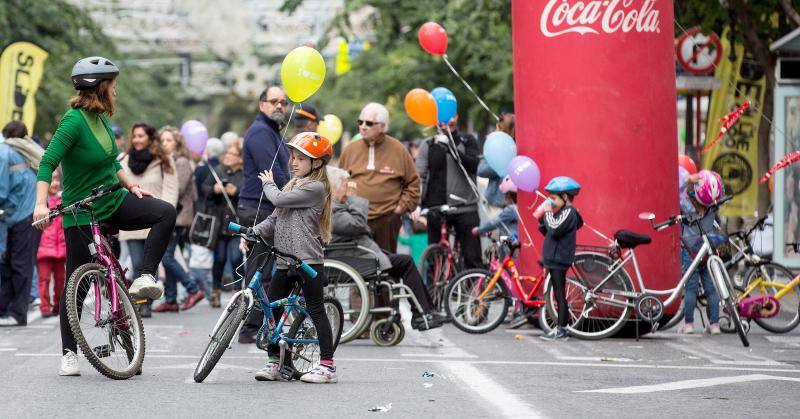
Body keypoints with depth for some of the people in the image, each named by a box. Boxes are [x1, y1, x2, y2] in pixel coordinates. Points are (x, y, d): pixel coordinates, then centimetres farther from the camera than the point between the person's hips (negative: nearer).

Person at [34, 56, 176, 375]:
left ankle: (143, 278, -13)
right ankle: (69, 353, 11)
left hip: (114, 202, 7)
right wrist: (41, 204, -36)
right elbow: (48, 163, -25)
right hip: (81, 214, -7)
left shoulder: (100, 119, 5)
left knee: (165, 212, -16)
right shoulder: (74, 121, -18)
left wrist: (131, 185, 6)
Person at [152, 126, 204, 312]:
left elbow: (178, 190, -13)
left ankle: (193, 290, -6)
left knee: (166, 256, -13)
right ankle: (170, 300, 10)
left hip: (177, 216, -8)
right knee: (167, 257, 6)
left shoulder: (182, 162, -6)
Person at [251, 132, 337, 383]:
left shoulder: (315, 188, -10)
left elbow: (279, 200, -17)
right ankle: (273, 362, 14)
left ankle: (327, 365, -1)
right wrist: (254, 232, 2)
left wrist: (268, 184, 4)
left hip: (308, 261, -9)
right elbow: (276, 217, 19)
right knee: (271, 308, 6)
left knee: (316, 310, -5)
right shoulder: (294, 185, 20)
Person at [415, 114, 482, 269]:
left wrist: (451, 147, -21)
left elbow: (475, 165, -9)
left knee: (473, 259, -5)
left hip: (465, 208, -1)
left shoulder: (468, 142, 9)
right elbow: (419, 176, 6)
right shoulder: (428, 145, 11)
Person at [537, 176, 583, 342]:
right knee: (558, 295, 12)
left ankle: (561, 330, -7)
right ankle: (559, 328, 15)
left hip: (559, 259, -10)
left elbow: (555, 230, -25)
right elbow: (548, 232, 17)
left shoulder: (568, 212, -13)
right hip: (554, 259, 10)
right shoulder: (563, 212, 18)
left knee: (560, 295, -8)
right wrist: (542, 219, 3)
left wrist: (548, 213, -15)